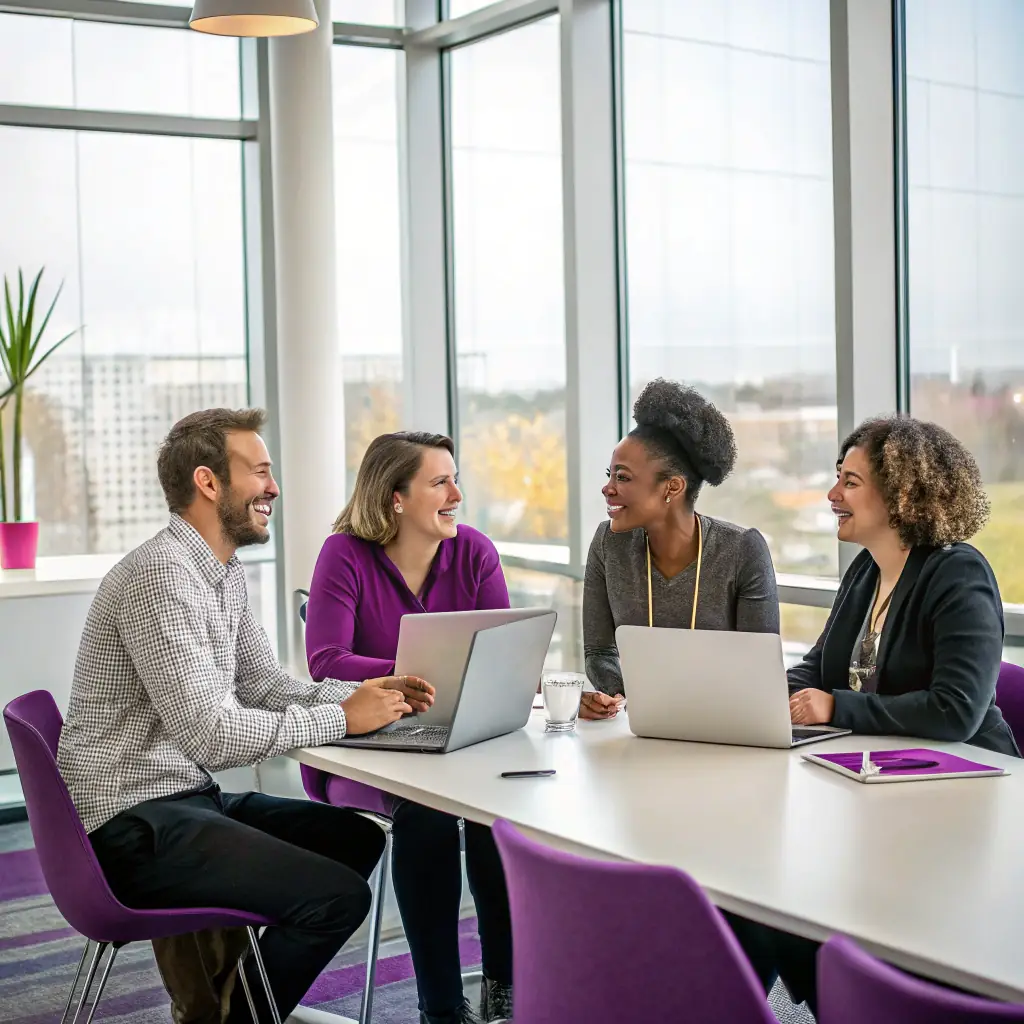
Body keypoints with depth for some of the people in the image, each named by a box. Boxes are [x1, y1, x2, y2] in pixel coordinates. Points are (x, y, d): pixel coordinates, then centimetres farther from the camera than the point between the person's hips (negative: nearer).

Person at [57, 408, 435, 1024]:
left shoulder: (226, 575, 12)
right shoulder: (161, 575, -21)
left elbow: (266, 684, 16)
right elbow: (212, 733, -26)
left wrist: (364, 695, -1)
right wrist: (340, 719, -17)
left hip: (189, 797, 10)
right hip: (134, 825, -10)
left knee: (358, 838, 15)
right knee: (339, 896, -18)